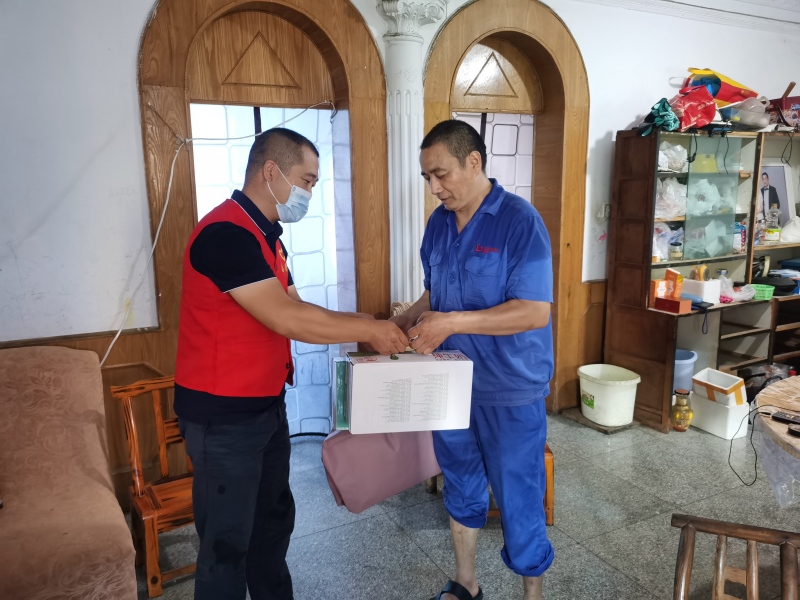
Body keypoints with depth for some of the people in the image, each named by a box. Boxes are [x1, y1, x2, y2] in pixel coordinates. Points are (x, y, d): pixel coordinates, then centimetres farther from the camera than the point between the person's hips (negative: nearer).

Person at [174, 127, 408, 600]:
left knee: (275, 518, 22)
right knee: (228, 540, 6)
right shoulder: (225, 233, -22)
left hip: (266, 405, 10)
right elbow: (284, 318, -27)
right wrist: (368, 330, -18)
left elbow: (295, 310, 11)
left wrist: (365, 327, 0)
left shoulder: (266, 236, 11)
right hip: (223, 415, -9)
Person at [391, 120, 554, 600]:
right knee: (461, 487, 21)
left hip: (510, 393, -6)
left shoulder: (519, 220, -17)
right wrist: (409, 320, -6)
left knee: (518, 501, 8)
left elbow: (535, 311, -23)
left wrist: (452, 323, -28)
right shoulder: (439, 223, 3)